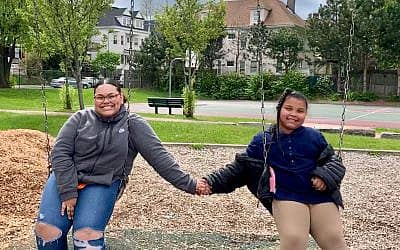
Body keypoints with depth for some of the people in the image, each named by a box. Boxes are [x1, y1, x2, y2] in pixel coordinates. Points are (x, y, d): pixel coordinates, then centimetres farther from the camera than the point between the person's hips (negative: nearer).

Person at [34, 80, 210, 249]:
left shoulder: (133, 125, 0)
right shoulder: (81, 118, 3)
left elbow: (158, 156, -5)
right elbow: (60, 152, -2)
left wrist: (188, 184, -12)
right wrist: (68, 192, -13)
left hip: (103, 185, -2)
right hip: (66, 178, 2)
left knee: (87, 235, -25)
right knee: (47, 230, -18)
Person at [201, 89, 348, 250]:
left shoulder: (314, 137, 12)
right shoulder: (263, 141, 10)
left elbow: (334, 161, 15)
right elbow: (240, 168, 12)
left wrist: (325, 177, -8)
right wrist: (212, 182, 2)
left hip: (320, 196, 2)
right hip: (287, 197, -2)